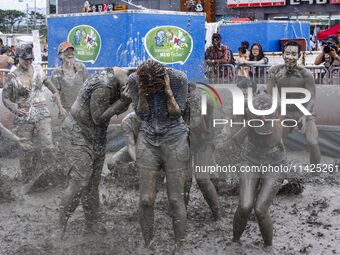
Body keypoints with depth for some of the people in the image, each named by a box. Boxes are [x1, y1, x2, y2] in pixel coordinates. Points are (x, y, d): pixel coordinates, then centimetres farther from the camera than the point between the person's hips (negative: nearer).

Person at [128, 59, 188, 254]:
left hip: (174, 140, -2)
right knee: (146, 200, -1)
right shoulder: (134, 80, -10)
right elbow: (141, 113, -6)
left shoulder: (179, 78, -17)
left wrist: (168, 91, -26)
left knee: (176, 200, -2)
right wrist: (142, 92, -22)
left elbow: (176, 113, -11)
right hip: (148, 140, 2)